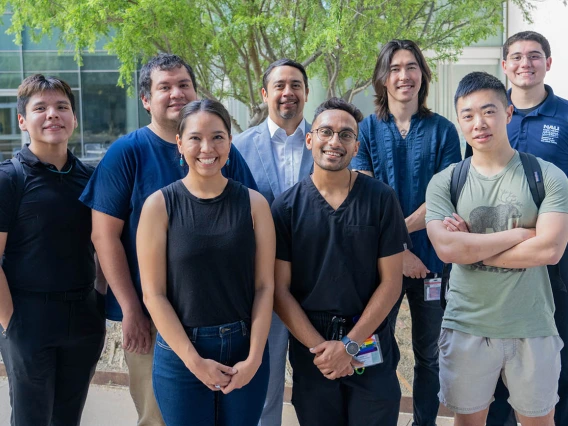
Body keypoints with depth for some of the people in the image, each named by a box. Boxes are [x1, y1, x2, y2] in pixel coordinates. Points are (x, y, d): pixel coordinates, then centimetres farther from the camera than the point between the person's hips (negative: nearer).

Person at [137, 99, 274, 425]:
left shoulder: (253, 203, -1)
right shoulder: (159, 205, -6)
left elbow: (265, 286, -2)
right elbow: (153, 293, -7)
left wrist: (254, 358, -9)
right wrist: (194, 360, -12)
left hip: (245, 349, 2)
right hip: (180, 353, -1)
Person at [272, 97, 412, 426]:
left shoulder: (381, 199, -4)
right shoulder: (286, 207, -3)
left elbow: (391, 282, -5)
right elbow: (280, 289, -4)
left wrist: (350, 344, -10)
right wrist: (319, 347, -12)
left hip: (371, 347, 0)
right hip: (311, 348, 1)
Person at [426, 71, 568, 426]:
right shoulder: (445, 182, -1)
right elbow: (447, 249, -16)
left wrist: (471, 247, -13)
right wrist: (520, 233, -14)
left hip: (533, 328, 0)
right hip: (466, 327, 1)